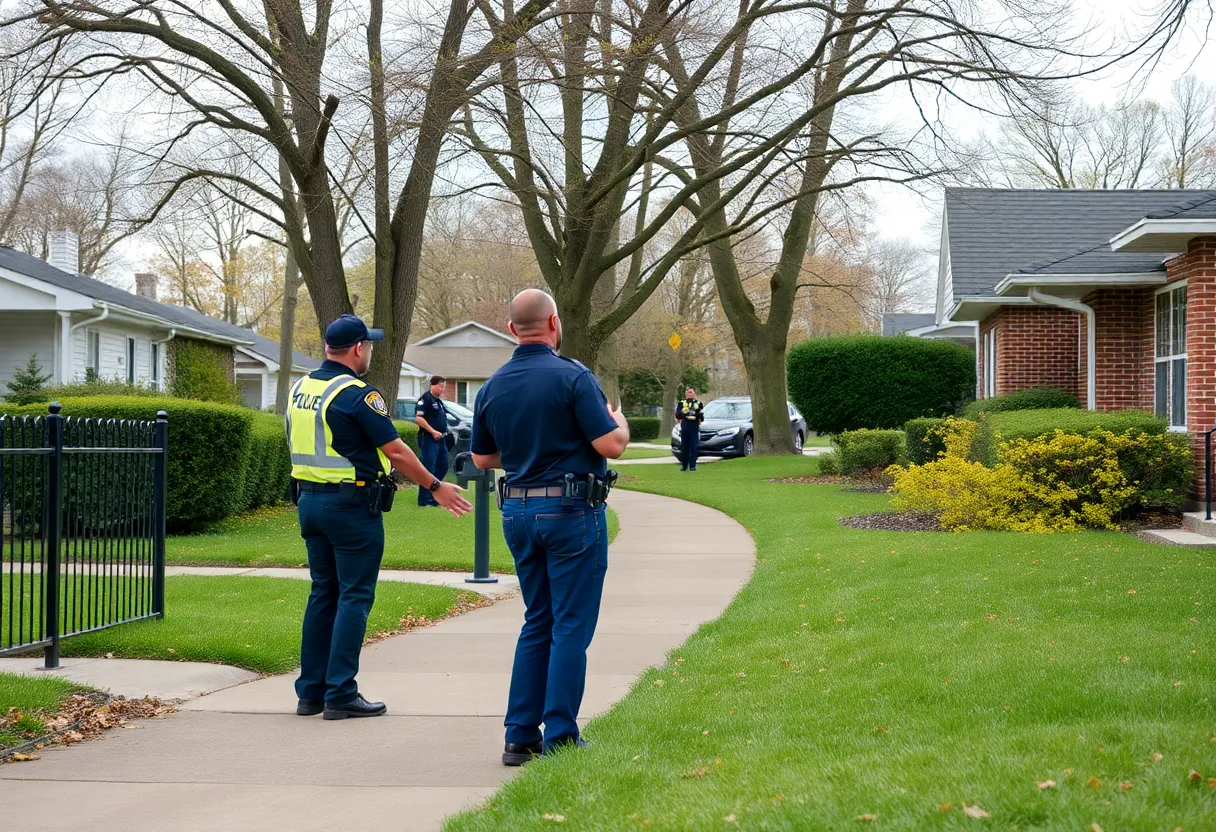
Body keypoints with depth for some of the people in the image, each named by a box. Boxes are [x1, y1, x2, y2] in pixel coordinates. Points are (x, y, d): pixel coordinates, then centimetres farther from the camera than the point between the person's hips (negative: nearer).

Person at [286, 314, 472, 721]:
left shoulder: (299, 390, 9)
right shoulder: (358, 394, -15)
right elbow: (395, 450, -14)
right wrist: (435, 486, -4)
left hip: (309, 500, 8)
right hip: (352, 504, -8)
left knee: (323, 593, 13)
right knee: (354, 597, -2)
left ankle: (310, 691, 15)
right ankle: (341, 695, -3)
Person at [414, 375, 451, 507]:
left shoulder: (439, 401, 18)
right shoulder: (426, 399, -11)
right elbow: (418, 418, -21)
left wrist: (444, 431, 11)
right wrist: (433, 431, -21)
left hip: (440, 439, 10)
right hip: (429, 439, -10)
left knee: (443, 467, 13)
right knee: (428, 469, -8)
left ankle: (432, 494, 22)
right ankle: (424, 499, -4)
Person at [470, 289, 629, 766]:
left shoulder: (493, 387, 6)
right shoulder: (572, 377, -13)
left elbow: (482, 459, 16)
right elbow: (611, 445, -16)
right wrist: (620, 422, 5)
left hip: (517, 512, 6)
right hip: (571, 511, -6)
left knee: (537, 623, 15)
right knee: (571, 626, 0)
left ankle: (520, 736, 12)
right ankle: (559, 738, 0)